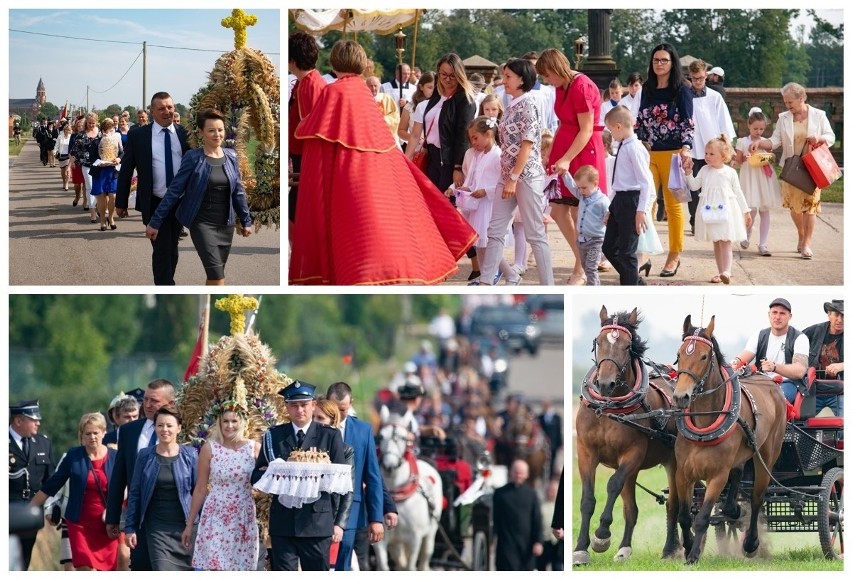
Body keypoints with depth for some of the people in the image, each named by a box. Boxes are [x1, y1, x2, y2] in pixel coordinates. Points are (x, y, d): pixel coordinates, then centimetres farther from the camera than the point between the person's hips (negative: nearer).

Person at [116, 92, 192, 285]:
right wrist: (121, 202, 2)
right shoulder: (138, 136, -2)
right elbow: (126, 169, 2)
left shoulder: (185, 134, 2)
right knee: (162, 251, -10)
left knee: (172, 250, 13)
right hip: (155, 204, -3)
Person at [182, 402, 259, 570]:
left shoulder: (254, 448, 1)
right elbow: (200, 489, 5)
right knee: (214, 568, -9)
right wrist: (189, 524, 6)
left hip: (244, 520, 1)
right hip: (216, 518, -1)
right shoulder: (209, 449, -1)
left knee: (241, 568, 4)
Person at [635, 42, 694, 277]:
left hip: (672, 154, -4)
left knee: (673, 205, 2)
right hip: (648, 154, 4)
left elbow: (688, 123, -6)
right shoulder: (647, 89, 13)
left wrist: (686, 148, -19)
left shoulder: (681, 91, -1)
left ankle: (674, 255, 9)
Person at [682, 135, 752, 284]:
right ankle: (720, 272, 16)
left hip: (726, 212, -4)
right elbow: (694, 186, 10)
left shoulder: (730, 172, -2)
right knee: (716, 243, 10)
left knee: (726, 243, -10)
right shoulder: (704, 171, 6)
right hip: (710, 212, 4)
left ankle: (726, 272, -20)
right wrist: (688, 173, -3)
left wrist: (746, 211, 6)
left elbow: (738, 192, 5)